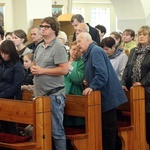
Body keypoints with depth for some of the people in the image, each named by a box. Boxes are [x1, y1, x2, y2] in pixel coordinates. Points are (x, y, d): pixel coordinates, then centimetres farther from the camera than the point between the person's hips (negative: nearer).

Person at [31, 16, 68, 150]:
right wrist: (33, 69, 1)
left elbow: (64, 70, -18)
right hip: (40, 93, 8)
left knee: (56, 130, -3)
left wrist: (42, 71, -16)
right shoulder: (40, 47, 13)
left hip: (54, 94, -8)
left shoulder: (58, 47, -11)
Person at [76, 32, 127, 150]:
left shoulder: (96, 51, -16)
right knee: (104, 127, 14)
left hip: (107, 95, -10)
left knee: (108, 127, -3)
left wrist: (92, 87, -24)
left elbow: (102, 73, -27)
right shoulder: (89, 54, 17)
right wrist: (88, 82, 15)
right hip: (103, 95, 10)